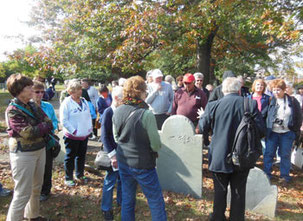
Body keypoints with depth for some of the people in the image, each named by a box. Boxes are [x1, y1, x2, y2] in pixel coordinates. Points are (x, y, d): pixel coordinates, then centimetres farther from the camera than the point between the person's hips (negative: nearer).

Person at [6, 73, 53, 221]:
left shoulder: (33, 106, 6)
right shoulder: (13, 110, -15)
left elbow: (49, 122, 3)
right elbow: (30, 133, -21)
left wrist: (38, 129, -13)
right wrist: (45, 126, -7)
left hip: (40, 150, 8)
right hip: (24, 154, -8)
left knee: (37, 187, 20)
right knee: (23, 193, -2)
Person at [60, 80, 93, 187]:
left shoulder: (84, 101, 8)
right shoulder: (66, 103, -13)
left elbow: (89, 115, 15)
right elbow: (64, 120, -16)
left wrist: (90, 128, 4)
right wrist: (74, 131, -17)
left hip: (84, 135, 6)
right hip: (72, 136, -6)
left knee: (81, 156, 17)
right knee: (70, 157, 6)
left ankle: (80, 175, 33)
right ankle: (68, 178, 20)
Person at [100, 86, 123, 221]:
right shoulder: (108, 112, -15)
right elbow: (104, 136, -14)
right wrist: (112, 155, -16)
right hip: (113, 152, -5)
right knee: (110, 180, 7)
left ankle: (121, 201, 39)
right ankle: (106, 208, 25)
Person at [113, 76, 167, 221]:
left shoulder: (117, 112, -2)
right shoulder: (146, 114, -21)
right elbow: (156, 143, -15)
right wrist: (157, 148, 6)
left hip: (123, 162, 6)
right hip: (143, 165, -6)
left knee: (127, 200, 19)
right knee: (156, 203, 9)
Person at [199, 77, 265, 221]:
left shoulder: (213, 106, -12)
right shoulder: (251, 105, -10)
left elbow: (202, 129, -3)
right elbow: (261, 131, -7)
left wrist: (202, 116, 16)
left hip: (219, 158, 0)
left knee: (220, 191, 17)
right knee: (239, 192, 16)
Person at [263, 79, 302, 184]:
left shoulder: (292, 101, -1)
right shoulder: (270, 101, -3)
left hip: (287, 133, 0)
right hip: (272, 132, 0)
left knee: (285, 155, 10)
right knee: (269, 153, 5)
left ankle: (285, 176, 24)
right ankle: (266, 174, 19)